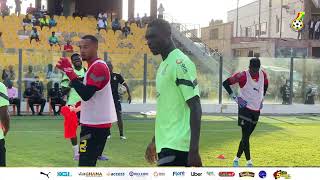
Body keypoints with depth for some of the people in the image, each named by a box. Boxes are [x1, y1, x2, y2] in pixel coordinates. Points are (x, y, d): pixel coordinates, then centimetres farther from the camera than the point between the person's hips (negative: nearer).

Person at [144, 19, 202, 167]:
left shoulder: (180, 62, -14)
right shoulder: (163, 65, 15)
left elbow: (195, 108, -18)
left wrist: (194, 150, -23)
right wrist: (155, 141, 26)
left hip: (176, 145, -9)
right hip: (166, 143, 9)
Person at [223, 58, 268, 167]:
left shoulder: (263, 75, 1)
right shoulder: (243, 76, -16)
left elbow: (266, 85, 24)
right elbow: (226, 83, -12)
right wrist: (235, 98, -13)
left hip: (256, 110, 6)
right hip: (245, 108, -6)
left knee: (247, 136, 11)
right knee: (245, 136, -10)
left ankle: (237, 159, 23)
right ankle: (249, 162, -3)